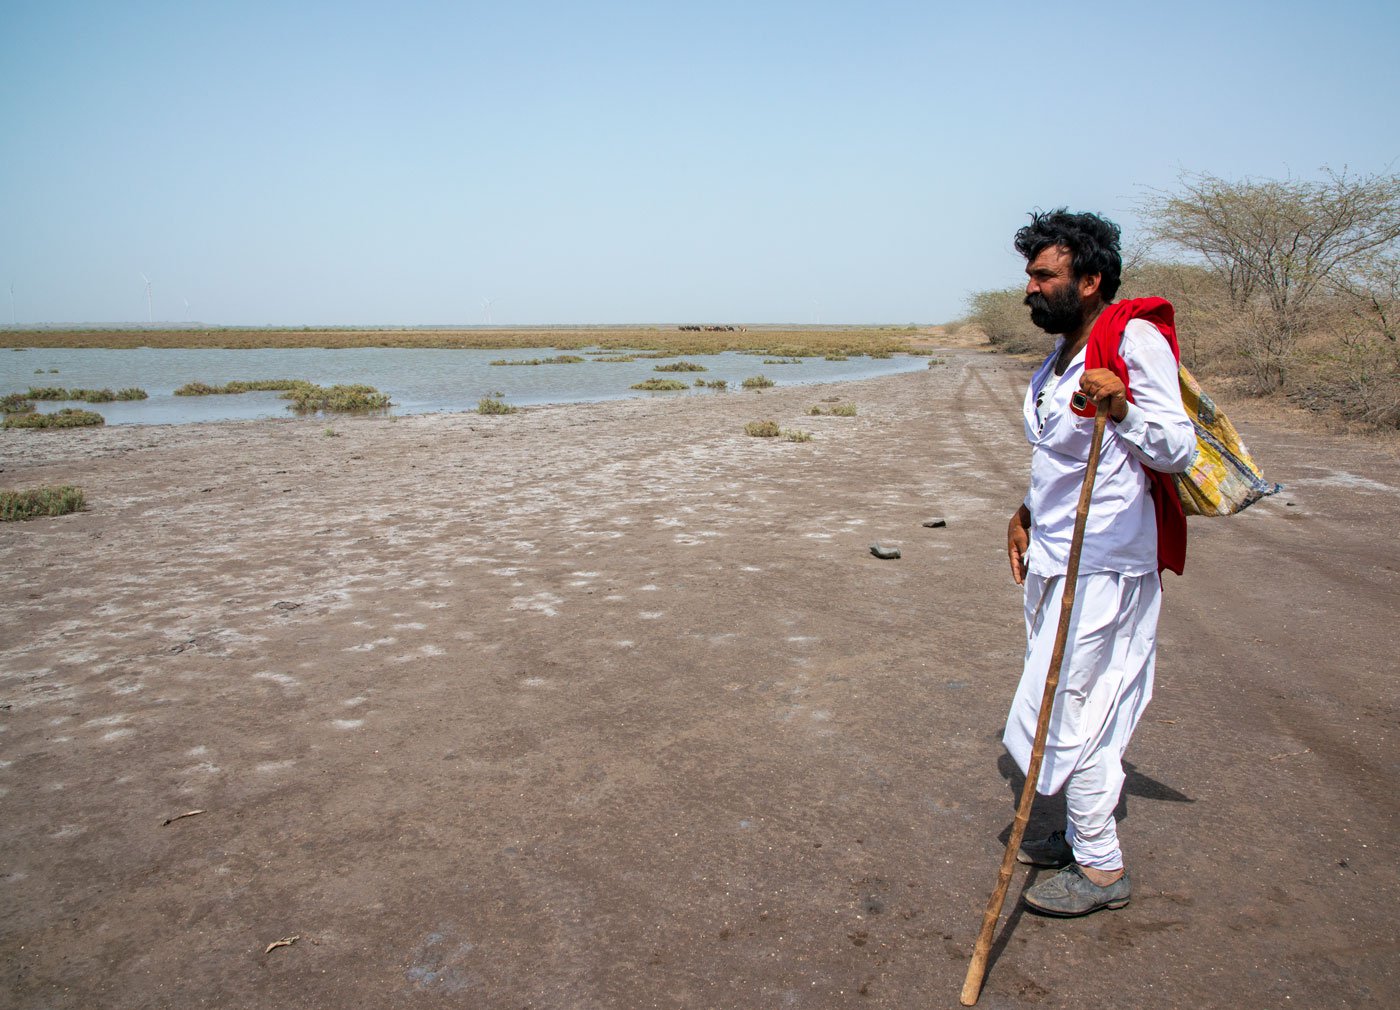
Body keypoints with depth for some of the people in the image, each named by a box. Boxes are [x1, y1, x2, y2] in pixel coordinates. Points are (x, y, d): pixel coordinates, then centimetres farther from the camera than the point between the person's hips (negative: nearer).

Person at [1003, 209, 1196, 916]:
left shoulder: (1135, 340, -14)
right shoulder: (1061, 356, 14)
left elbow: (1177, 450, -22)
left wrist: (1122, 409, -38)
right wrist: (1027, 514, 20)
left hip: (1104, 565, -9)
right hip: (1057, 559, 9)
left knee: (1071, 708, -4)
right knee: (1069, 702, 16)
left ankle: (1101, 869, 12)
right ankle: (1084, 836, 32)